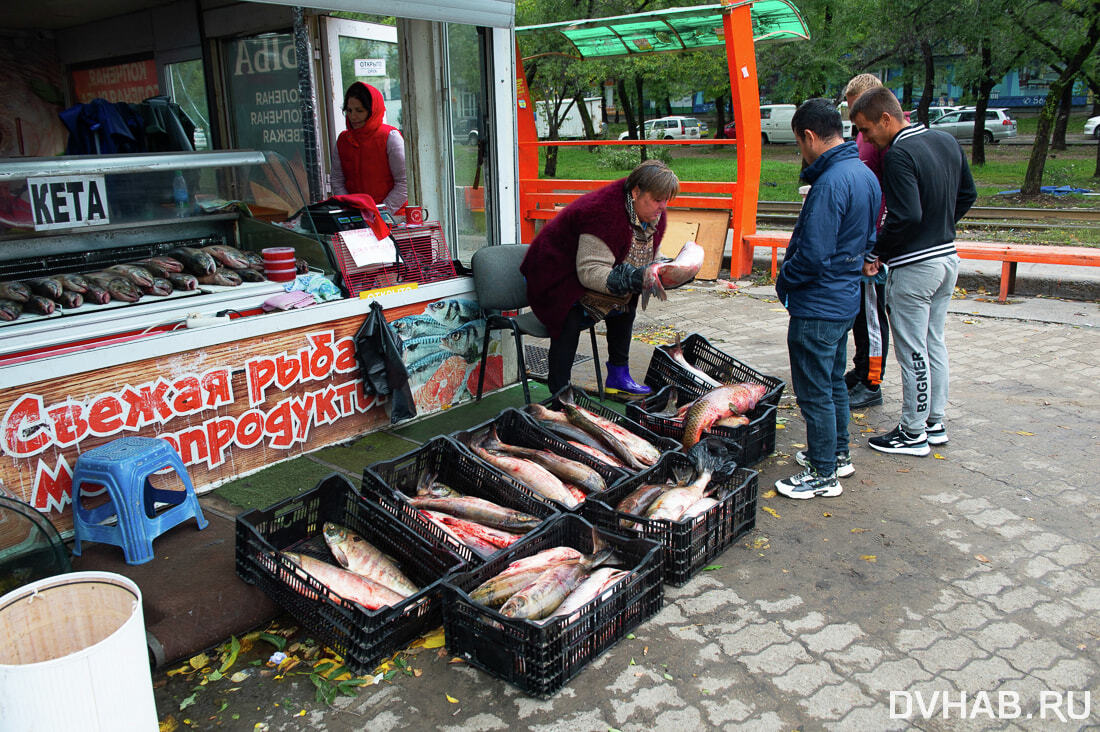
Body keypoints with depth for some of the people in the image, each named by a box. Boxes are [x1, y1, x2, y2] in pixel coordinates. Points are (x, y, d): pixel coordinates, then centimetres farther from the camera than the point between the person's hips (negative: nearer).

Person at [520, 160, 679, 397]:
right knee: (572, 320, -29)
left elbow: (648, 257, 12)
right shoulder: (605, 213, -33)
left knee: (626, 306, 1)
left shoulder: (654, 216, -4)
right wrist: (633, 277, -46)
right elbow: (590, 272, -37)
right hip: (556, 278, -9)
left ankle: (618, 377, 12)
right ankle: (559, 394, -22)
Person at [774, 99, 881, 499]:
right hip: (845, 300, 10)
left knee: (815, 392, 2)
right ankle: (838, 454, 37)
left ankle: (823, 474, 14)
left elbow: (813, 255, -27)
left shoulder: (830, 184, -24)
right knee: (834, 382, 22)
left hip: (817, 306, -10)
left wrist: (784, 282, -10)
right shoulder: (864, 174, 7)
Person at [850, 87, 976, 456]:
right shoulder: (948, 141, 8)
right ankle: (935, 422, 29)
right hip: (948, 257, 9)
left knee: (912, 351, 2)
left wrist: (875, 254, -15)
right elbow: (967, 195, 15)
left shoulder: (898, 155, -19)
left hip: (914, 267, -9)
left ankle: (913, 433, 13)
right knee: (934, 343, 18)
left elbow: (905, 217, -26)